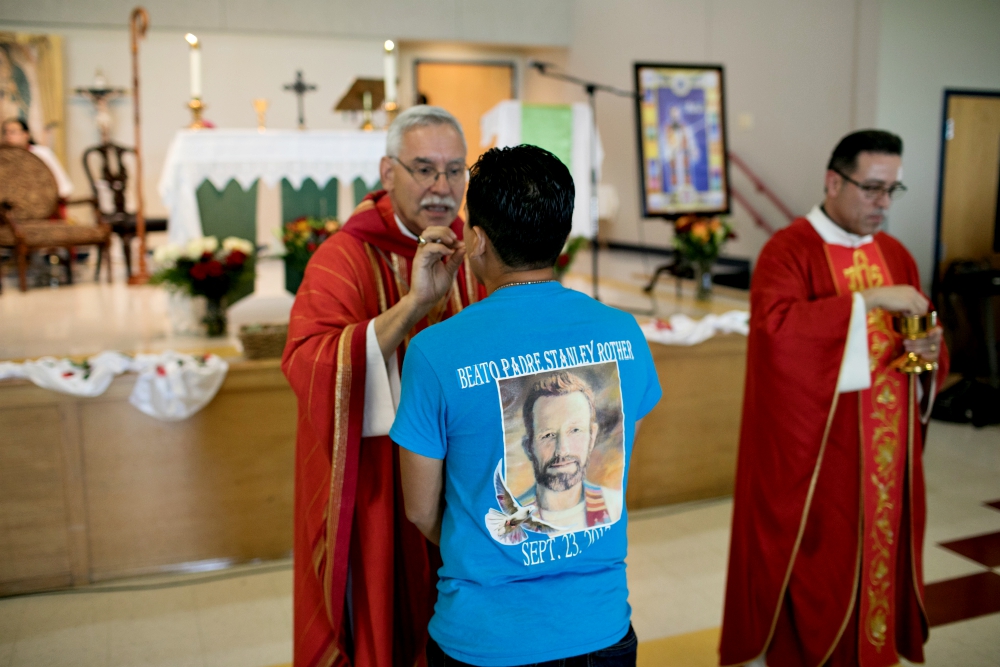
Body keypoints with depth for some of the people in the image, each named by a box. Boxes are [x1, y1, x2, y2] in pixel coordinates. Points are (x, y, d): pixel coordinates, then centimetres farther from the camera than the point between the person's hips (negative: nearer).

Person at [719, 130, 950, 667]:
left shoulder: (895, 255, 11)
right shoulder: (788, 251, -10)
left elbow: (919, 342, 16)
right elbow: (773, 327, -27)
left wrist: (928, 352, -6)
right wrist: (867, 300, -27)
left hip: (884, 449, 6)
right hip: (812, 451, -6)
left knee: (878, 552, 13)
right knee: (813, 567, 3)